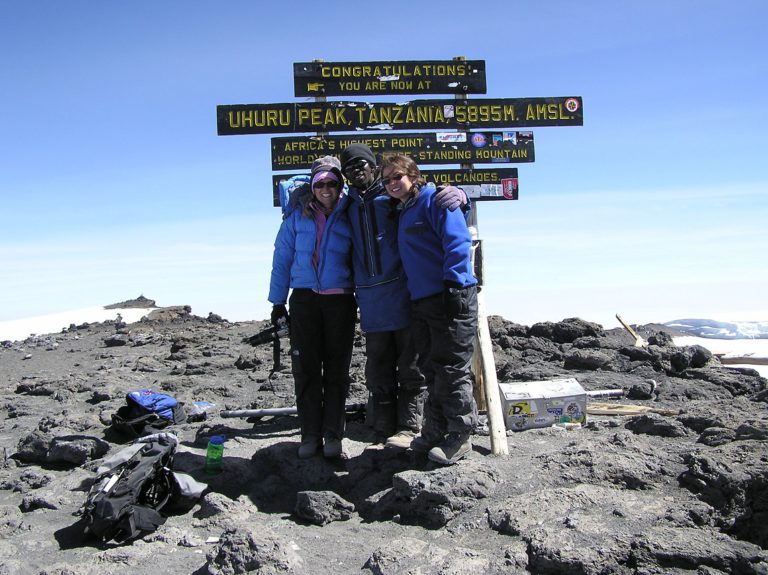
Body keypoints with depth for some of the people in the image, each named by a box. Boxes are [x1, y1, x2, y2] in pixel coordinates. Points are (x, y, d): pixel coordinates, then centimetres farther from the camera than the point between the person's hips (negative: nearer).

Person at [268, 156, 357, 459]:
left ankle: (333, 434, 12)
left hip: (340, 301, 0)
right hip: (304, 299, 0)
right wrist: (278, 301, 6)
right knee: (305, 368, 0)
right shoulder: (297, 217, 7)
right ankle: (310, 434, 10)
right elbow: (282, 260, 9)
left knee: (337, 369, 3)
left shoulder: (350, 217, 6)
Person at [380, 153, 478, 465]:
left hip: (450, 297, -9)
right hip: (421, 301, 9)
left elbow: (457, 241, -17)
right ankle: (435, 431, 24)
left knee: (451, 369, -4)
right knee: (433, 369, 14)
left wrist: (452, 285, -22)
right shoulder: (403, 213, 20)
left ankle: (460, 436, 7)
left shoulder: (434, 198, -7)